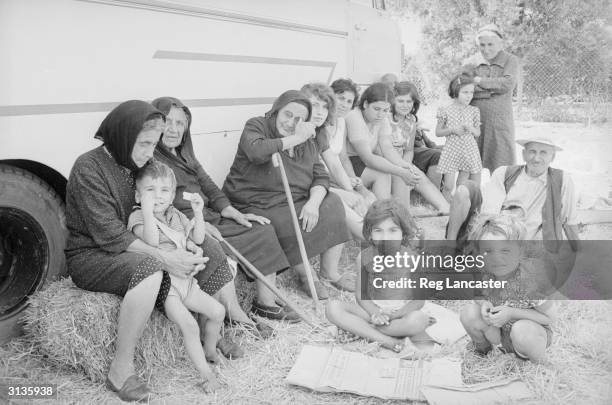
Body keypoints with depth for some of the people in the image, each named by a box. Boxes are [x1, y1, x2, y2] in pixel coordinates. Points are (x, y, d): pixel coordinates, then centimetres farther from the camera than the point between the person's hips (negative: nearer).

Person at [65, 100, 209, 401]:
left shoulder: (135, 165, 8)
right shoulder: (88, 168, -18)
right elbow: (109, 234, -25)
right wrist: (163, 258, -33)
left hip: (132, 251, 8)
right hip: (90, 256, -8)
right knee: (149, 267, -39)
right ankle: (121, 370, -26)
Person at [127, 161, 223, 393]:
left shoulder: (176, 215, 13)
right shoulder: (138, 217, -8)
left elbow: (198, 239, 13)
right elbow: (151, 241, -28)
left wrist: (198, 212, 1)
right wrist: (147, 210, -33)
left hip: (184, 280, 7)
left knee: (218, 311, 5)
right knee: (189, 325, -22)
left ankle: (210, 350, 29)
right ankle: (206, 374, -10)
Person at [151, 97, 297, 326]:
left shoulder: (184, 155, 21)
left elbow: (207, 186, 17)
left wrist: (235, 214, 4)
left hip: (207, 217, 9)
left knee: (261, 230, -2)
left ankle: (267, 303, -2)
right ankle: (237, 317, -26)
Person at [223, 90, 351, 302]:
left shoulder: (308, 143, 12)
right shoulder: (256, 126, -5)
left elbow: (321, 177, 4)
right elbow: (256, 151, -28)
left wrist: (313, 202, -18)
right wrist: (296, 139, -21)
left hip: (297, 202, 6)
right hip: (258, 205, -6)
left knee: (332, 205, -13)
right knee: (292, 228, -31)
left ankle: (330, 271, -3)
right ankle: (308, 276, -4)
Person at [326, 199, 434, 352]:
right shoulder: (364, 258, -3)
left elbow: (419, 300, -8)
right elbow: (361, 294, 1)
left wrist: (394, 315, -22)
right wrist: (375, 312, -19)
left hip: (402, 312, -2)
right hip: (373, 310, 3)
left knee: (418, 320, -38)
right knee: (333, 308, -22)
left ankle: (364, 329, -21)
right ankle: (388, 341, -29)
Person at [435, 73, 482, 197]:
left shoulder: (473, 111, 4)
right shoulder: (446, 110, -3)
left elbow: (478, 134, 12)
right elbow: (438, 132, 1)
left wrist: (471, 129, -11)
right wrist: (452, 130, -15)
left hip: (469, 151, 2)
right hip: (451, 150, -2)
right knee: (448, 186, -3)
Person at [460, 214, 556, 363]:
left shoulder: (531, 278, -27)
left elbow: (550, 317, -17)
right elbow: (479, 297, 3)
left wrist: (512, 313, -30)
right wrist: (484, 304, -23)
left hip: (533, 333, -3)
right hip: (496, 333, 3)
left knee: (521, 331, -37)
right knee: (469, 313, -22)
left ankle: (535, 365, -1)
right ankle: (482, 348, 10)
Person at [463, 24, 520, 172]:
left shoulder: (510, 60, 5)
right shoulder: (472, 62, 8)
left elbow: (508, 83, -11)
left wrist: (479, 81, -10)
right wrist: (493, 89, -11)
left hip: (500, 119, -1)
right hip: (475, 119, 1)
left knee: (501, 163, 0)